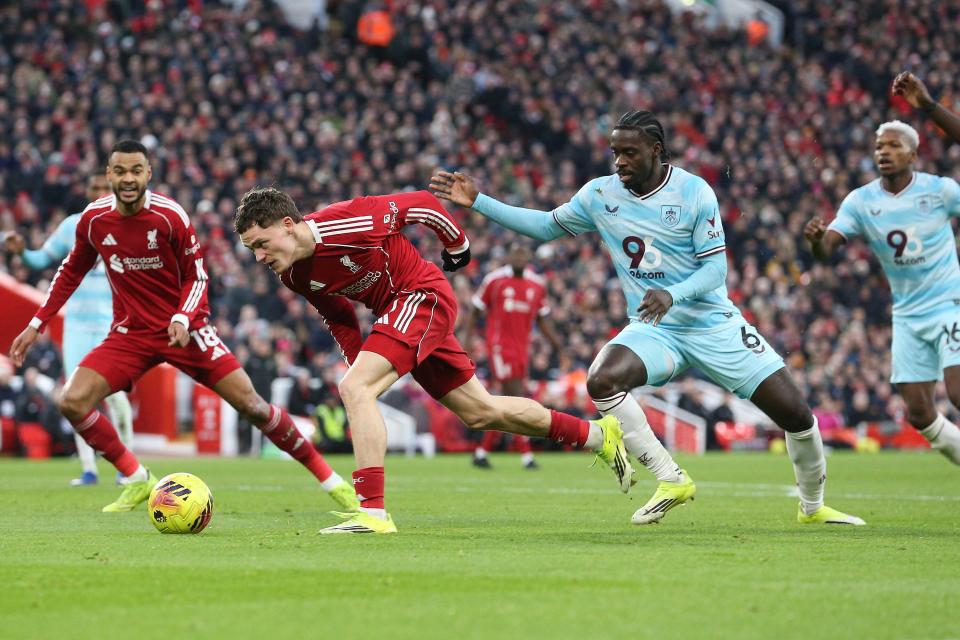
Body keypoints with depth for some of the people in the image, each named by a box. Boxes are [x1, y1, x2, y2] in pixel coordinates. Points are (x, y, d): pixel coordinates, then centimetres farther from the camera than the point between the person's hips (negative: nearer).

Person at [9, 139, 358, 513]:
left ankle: (329, 479, 2)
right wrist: (36, 324, 9)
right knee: (72, 402, -17)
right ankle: (137, 480, 3)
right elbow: (71, 272, 12)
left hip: (182, 328, -3)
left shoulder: (170, 216, -15)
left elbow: (196, 276, -4)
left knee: (251, 404, -11)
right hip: (130, 332, 3)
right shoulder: (94, 219, -5)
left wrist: (182, 318, -22)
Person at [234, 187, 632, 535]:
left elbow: (423, 205, -15)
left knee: (353, 388, -25)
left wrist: (458, 247, 0)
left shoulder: (349, 223, -29)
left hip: (423, 295, -8)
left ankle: (373, 510, -27)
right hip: (397, 312, 8)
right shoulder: (293, 277, -6)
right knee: (480, 413, 15)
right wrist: (361, 365, 6)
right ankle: (598, 435, 31)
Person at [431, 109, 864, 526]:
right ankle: (671, 481, -19)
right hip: (654, 331, 2)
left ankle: (813, 507, 22)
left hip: (714, 326, -2)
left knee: (796, 414, -6)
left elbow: (716, 268, -12)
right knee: (602, 381, -30)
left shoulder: (694, 192, -11)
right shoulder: (599, 194, 0)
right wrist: (476, 202, 6)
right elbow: (545, 226, 13)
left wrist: (672, 295, -31)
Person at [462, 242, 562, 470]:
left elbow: (541, 318, 18)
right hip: (499, 346, -5)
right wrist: (466, 338, -3)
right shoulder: (494, 279, -2)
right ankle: (526, 455, -13)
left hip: (522, 348, 5)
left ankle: (482, 452, 17)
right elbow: (475, 311, 6)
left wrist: (553, 339, 5)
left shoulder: (537, 284, 9)